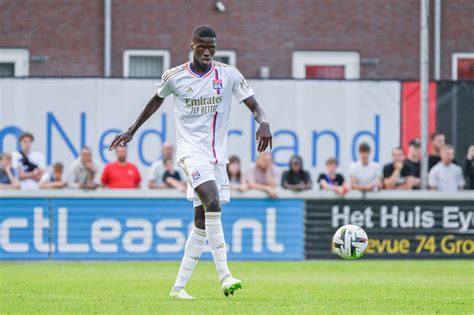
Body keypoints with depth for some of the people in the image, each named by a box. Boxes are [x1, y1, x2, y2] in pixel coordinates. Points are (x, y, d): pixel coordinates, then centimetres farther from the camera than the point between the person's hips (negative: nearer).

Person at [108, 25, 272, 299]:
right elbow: (157, 100, 19)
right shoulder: (175, 77, 0)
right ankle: (225, 275, -29)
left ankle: (179, 286, 11)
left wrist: (264, 123, -22)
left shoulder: (229, 75, 1)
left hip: (218, 154, 3)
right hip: (191, 151, -3)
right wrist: (132, 130, 23)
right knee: (212, 202, -27)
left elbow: (253, 105, 0)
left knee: (202, 222, 3)